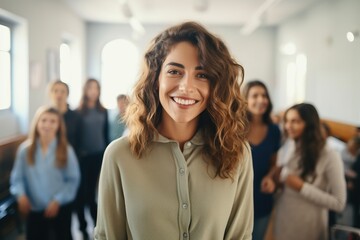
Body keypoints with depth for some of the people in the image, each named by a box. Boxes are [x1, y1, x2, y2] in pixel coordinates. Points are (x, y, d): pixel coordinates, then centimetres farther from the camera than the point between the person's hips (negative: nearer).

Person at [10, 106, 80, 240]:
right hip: (34, 209, 1)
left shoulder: (66, 150, -7)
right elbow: (17, 177, 0)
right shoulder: (25, 149, -4)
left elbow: (73, 180, -6)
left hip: (60, 208, 0)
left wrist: (58, 200, -13)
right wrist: (21, 194, -17)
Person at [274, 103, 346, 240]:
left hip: (307, 229, -4)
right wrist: (277, 180, -6)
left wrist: (302, 187, -20)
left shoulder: (330, 157, -16)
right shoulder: (291, 151, 0)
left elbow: (339, 203, -16)